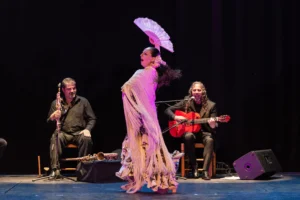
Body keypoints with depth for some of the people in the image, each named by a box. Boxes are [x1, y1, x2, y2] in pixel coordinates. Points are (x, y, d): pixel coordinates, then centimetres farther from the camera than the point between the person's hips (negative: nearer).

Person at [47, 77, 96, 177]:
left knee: (86, 139, -34)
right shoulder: (56, 103, 7)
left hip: (79, 133, 0)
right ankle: (55, 170, -36)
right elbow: (49, 121, 8)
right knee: (55, 138, -34)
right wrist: (53, 117, -17)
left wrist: (87, 129, -11)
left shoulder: (83, 101, 7)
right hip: (63, 133, 0)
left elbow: (92, 119, 9)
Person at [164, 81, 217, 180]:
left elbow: (214, 128, -4)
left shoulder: (211, 105, -3)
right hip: (188, 130, 0)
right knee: (188, 136, -36)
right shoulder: (186, 102, -1)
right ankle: (193, 166, -17)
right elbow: (168, 110, 4)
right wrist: (175, 117, -16)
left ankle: (205, 171, -33)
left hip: (204, 132, 0)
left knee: (209, 140, -35)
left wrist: (212, 126, -29)